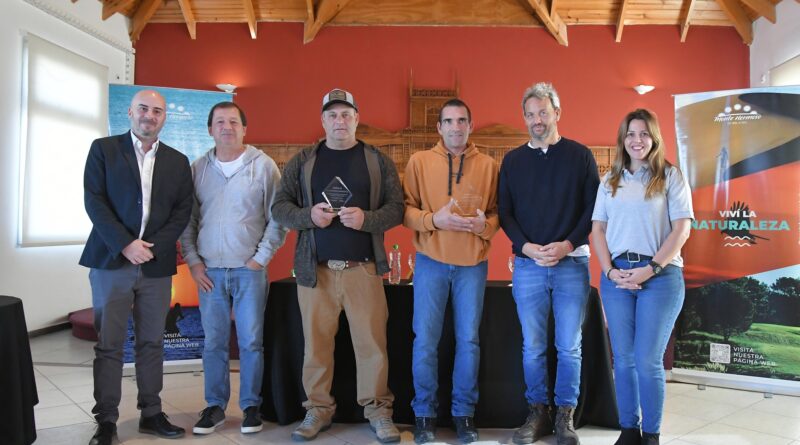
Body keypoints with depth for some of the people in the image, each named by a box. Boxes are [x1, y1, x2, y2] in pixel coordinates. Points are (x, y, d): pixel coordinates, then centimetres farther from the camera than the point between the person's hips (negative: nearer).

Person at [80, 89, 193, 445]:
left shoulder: (178, 161, 11)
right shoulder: (103, 149, 5)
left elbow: (182, 211, 5)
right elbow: (94, 202, -4)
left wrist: (153, 246, -8)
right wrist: (125, 244, -14)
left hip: (157, 264, 2)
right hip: (111, 260, -2)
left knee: (152, 343, 9)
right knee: (108, 344, 2)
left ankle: (151, 413, 19)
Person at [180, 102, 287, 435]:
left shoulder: (263, 165, -2)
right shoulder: (198, 168, 7)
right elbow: (188, 219, 10)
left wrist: (261, 258, -6)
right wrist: (193, 261, 3)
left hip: (250, 270, -2)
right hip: (209, 271, 3)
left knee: (251, 342, 4)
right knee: (214, 342, 9)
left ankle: (250, 405, 18)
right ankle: (215, 406, 22)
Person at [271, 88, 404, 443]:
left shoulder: (378, 161, 7)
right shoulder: (302, 162, 9)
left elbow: (396, 209, 1)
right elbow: (279, 207, 6)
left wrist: (366, 219, -17)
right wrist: (308, 215, -13)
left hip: (363, 269, -1)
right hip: (315, 269, 1)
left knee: (372, 342, 2)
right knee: (316, 343, 8)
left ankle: (378, 410, 16)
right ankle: (318, 409, 22)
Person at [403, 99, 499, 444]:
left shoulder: (488, 165, 6)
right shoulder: (419, 161, 2)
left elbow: (497, 212, 8)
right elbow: (406, 209, 0)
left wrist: (484, 225, -13)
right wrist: (434, 219, -17)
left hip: (473, 265, 1)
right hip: (431, 263, -1)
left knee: (468, 340, 7)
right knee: (425, 341, 2)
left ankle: (464, 413, 22)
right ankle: (424, 414, 18)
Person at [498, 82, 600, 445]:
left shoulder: (579, 155, 4)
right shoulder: (513, 160, 9)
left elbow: (593, 208, 1)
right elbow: (504, 212, 6)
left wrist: (567, 244, -12)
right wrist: (527, 246, -9)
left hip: (571, 262, -1)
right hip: (527, 264, 1)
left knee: (569, 346, 5)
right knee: (533, 347, 7)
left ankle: (565, 416, 18)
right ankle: (538, 412, 21)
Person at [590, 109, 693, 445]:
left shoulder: (671, 176, 2)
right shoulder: (610, 180, 12)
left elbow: (682, 228, -5)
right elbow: (598, 229, 9)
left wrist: (651, 269, -13)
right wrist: (610, 270, -5)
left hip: (660, 275, -3)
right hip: (616, 275, 3)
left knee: (648, 361, -2)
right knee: (623, 360, 7)